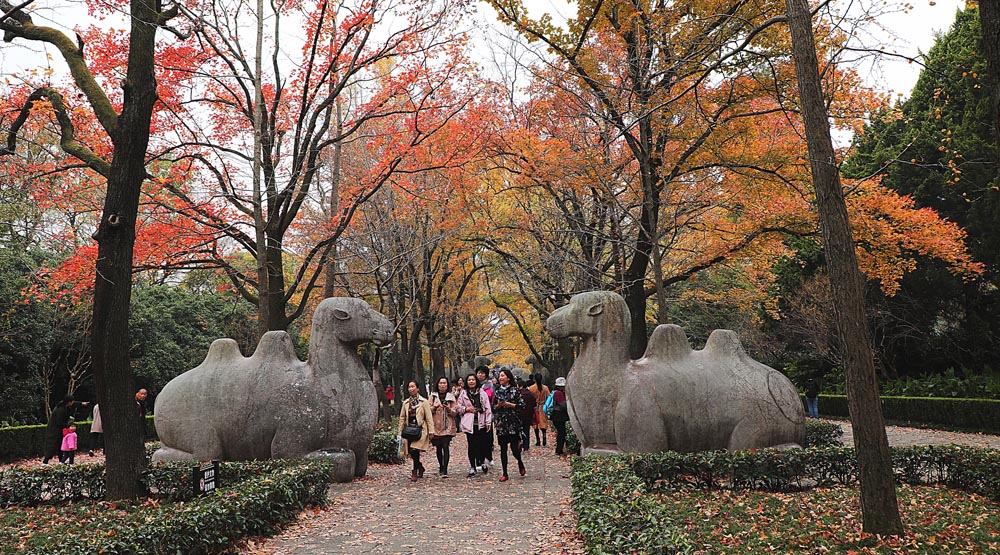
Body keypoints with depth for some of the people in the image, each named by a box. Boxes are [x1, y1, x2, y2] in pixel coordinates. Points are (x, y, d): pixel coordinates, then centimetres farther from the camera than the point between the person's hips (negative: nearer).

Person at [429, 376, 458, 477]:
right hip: (436, 425, 1)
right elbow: (429, 411, 5)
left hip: (448, 426, -1)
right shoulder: (433, 395, 8)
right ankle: (441, 467, 27)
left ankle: (444, 470, -12)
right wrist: (434, 407, -15)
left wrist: (449, 409, -13)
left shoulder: (451, 396, 8)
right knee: (438, 448, 9)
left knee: (446, 447, -12)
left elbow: (455, 412, 7)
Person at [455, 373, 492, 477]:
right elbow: (457, 407, 10)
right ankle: (472, 467, 11)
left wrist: (488, 422, 0)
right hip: (469, 424, 0)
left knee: (483, 444, -2)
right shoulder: (463, 394, 7)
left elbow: (488, 408, 5)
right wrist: (466, 409, -7)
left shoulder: (482, 393, 6)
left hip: (481, 423, 0)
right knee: (472, 445, 1)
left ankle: (482, 462, 24)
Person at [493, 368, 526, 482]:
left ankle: (520, 463, 26)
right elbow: (493, 408, 14)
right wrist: (498, 405, -6)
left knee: (514, 448, -6)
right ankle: (505, 474, 10)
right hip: (501, 423, 4)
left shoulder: (515, 390, 0)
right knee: (503, 449, 4)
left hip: (513, 422, -3)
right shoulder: (497, 392, 11)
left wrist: (510, 405, -11)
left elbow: (522, 405, -3)